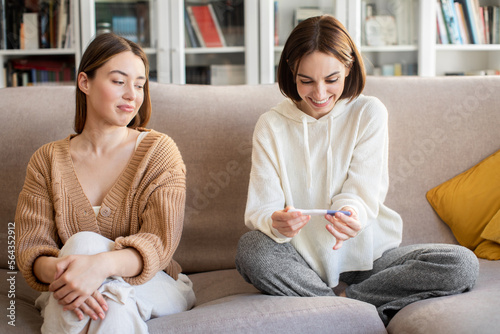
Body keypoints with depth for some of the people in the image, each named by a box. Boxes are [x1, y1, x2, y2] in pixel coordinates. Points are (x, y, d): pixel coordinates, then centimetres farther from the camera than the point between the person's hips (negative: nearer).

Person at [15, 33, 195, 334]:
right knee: (83, 243, -31)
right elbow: (31, 246, -3)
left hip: (155, 286, -2)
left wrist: (102, 264, -34)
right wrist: (55, 270, -29)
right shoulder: (48, 160, 6)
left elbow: (159, 243, -12)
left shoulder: (159, 150, 0)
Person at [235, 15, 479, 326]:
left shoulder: (369, 113, -2)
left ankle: (342, 299, -17)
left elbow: (361, 193, -9)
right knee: (251, 249, -33)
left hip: (367, 253, 1)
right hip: (302, 259, 0)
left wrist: (351, 213, -34)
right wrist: (275, 223, -36)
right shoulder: (271, 125, -1)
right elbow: (261, 206, -10)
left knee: (463, 265, -21)